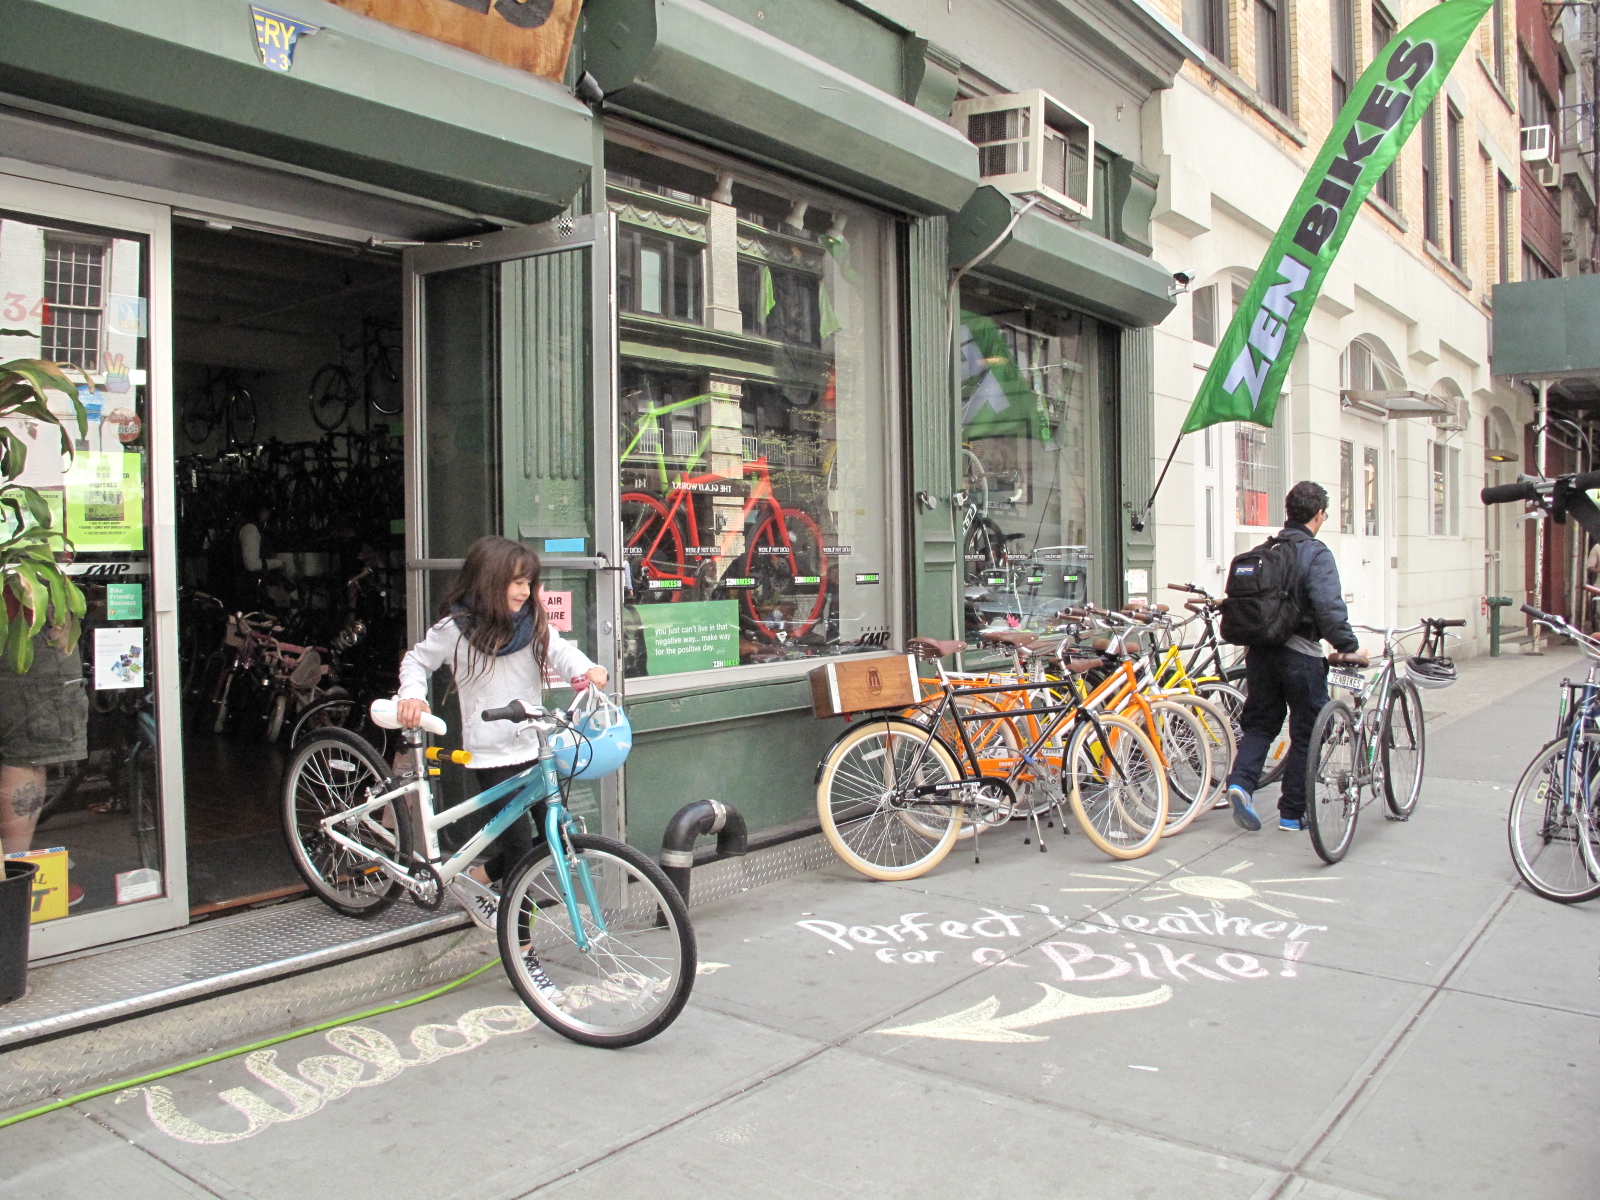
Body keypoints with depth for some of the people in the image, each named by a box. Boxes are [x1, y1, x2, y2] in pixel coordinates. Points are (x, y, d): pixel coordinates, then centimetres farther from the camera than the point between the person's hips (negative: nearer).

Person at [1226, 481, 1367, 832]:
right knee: (1306, 734, 7)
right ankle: (1292, 814, 12)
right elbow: (1329, 607, -22)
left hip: (1259, 652, 5)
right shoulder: (1316, 554, -10)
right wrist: (1349, 647, -15)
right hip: (1299, 655, -5)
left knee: (1260, 723, 17)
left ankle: (1240, 781, -5)